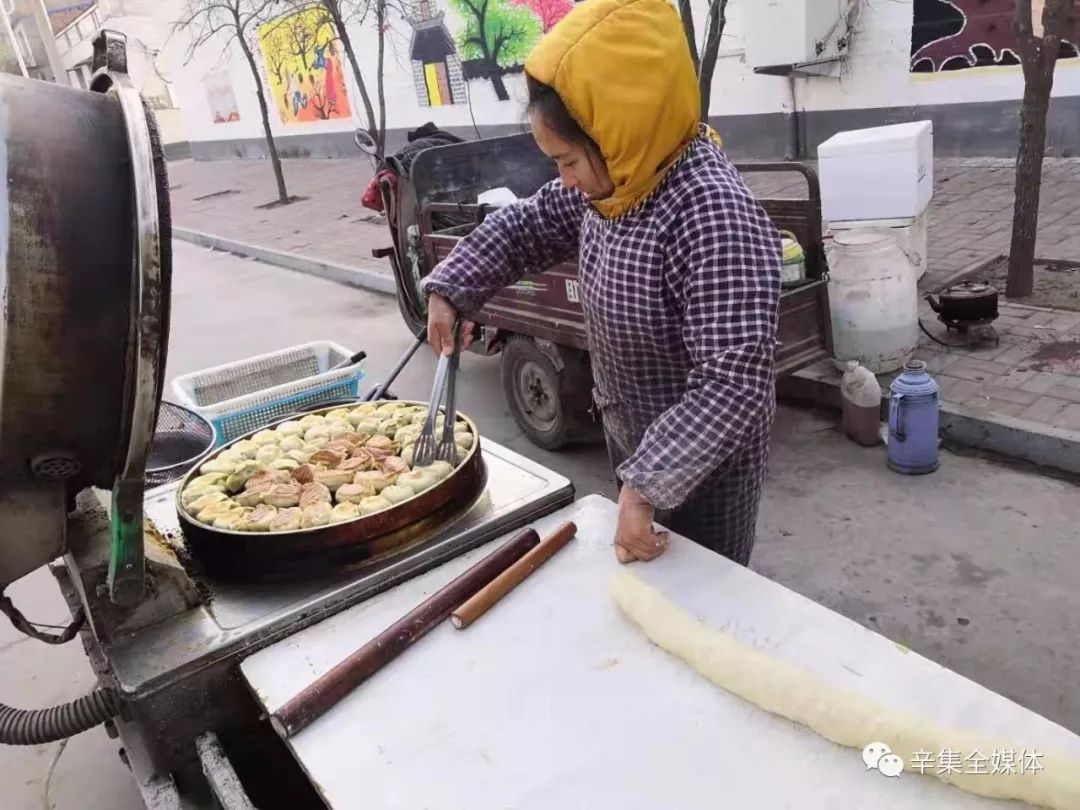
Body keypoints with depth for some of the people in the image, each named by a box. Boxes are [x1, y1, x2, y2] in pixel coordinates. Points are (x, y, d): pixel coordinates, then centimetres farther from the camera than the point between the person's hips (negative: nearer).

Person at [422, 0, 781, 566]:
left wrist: (645, 485, -37)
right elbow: (527, 226, 9)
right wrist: (449, 291, -1)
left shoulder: (713, 216, -33)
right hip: (629, 434, 8)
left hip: (702, 459, -8)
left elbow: (735, 383, -36)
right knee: (641, 576, 28)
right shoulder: (617, 180, -6)